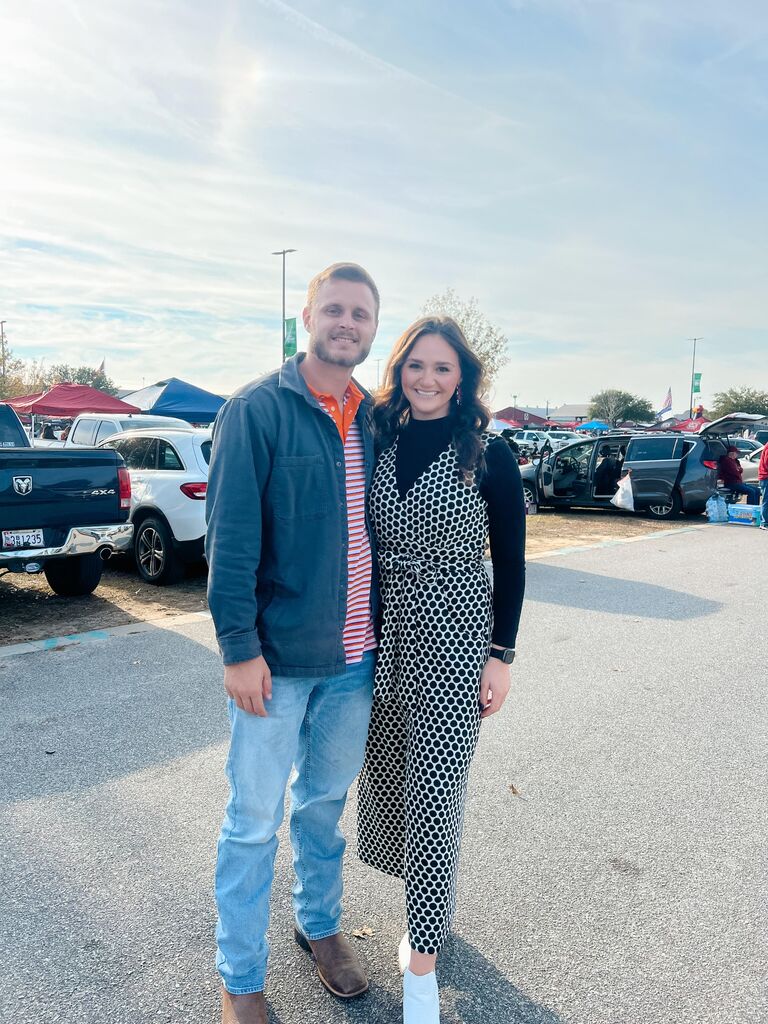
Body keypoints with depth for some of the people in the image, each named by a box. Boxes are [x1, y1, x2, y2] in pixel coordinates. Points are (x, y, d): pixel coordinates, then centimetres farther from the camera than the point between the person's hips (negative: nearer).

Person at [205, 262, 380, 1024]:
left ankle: (319, 925, 46)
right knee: (256, 819, 10)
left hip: (355, 656, 5)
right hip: (276, 656, -5)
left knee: (326, 800, 23)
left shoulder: (376, 419, 6)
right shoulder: (256, 410, -10)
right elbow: (230, 537, -14)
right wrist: (240, 646, -16)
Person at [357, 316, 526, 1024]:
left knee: (431, 791, 0)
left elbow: (510, 562, -3)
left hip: (456, 637, -4)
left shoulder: (489, 455, -7)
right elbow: (362, 545, 10)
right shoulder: (378, 444, 4)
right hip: (386, 633, 5)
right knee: (388, 774, 15)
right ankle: (435, 900, 41)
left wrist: (501, 656, -6)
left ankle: (422, 959, 19)